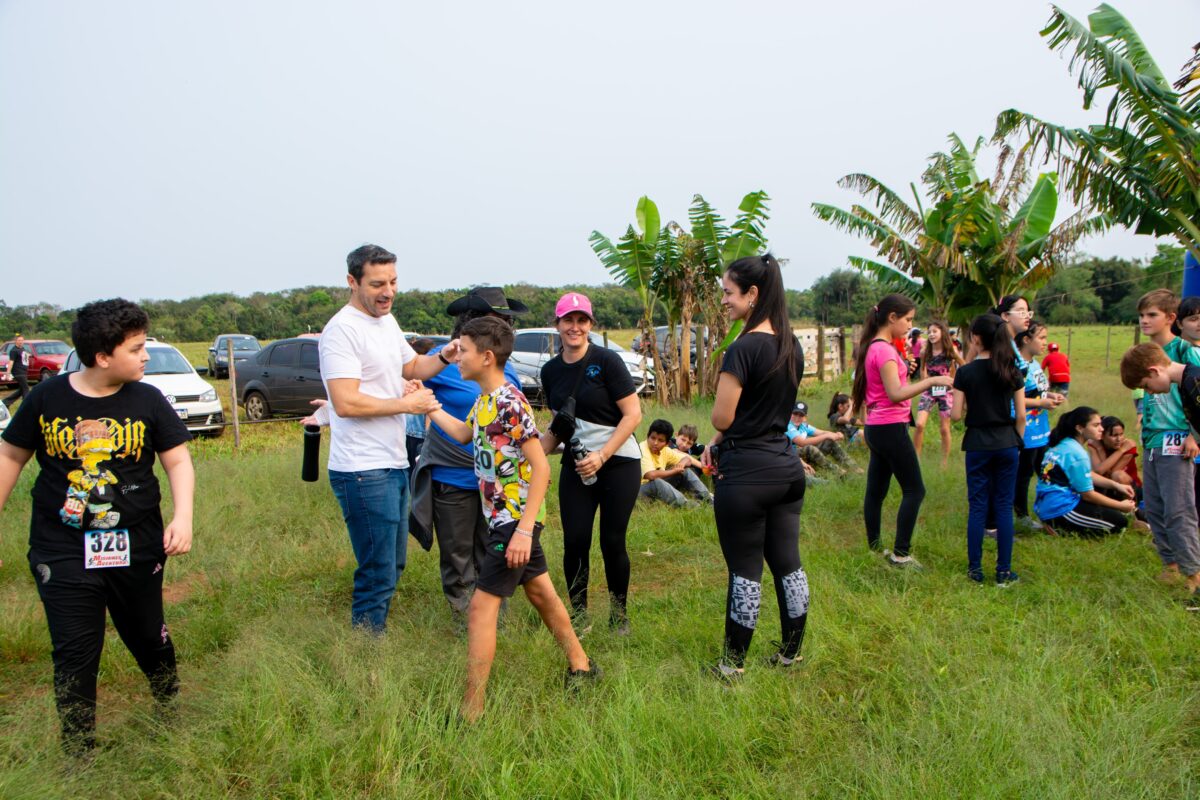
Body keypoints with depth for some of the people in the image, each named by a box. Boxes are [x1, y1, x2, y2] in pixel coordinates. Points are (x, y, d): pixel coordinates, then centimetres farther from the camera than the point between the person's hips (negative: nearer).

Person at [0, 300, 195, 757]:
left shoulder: (147, 401, -5)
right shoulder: (47, 398, -6)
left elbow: (178, 461, -3)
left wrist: (183, 517, -18)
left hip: (137, 548, 1)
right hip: (62, 555, -1)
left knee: (148, 639, 17)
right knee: (74, 657, 3)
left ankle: (173, 716, 43)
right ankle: (78, 757, 18)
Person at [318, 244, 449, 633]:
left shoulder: (387, 321, 13)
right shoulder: (342, 330, -16)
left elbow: (412, 366, 28)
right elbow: (346, 403, -23)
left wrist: (443, 357, 7)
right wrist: (406, 403, -15)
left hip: (394, 465, 10)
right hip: (363, 472, -10)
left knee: (393, 565, 19)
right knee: (378, 575, -5)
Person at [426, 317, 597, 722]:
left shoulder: (510, 404, -22)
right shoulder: (484, 400, 6)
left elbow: (541, 467, -23)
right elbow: (463, 433, 26)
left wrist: (524, 530, -26)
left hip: (515, 520, -10)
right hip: (506, 518, 10)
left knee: (482, 606, -8)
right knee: (539, 590, 20)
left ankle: (472, 711, -3)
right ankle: (580, 664, 35)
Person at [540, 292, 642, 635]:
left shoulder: (607, 361, -11)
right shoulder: (551, 371, 6)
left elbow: (633, 414, -13)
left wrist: (602, 456, -19)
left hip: (619, 462, -4)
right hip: (576, 465, 4)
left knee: (612, 542, -1)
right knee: (574, 542, -1)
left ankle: (619, 613, 20)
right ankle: (579, 615, 17)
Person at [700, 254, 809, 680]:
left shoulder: (744, 349, -19)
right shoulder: (792, 347, 7)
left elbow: (721, 418, -16)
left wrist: (718, 442, 7)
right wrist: (719, 442, 7)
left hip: (747, 473, -8)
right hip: (787, 466, 8)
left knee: (745, 569, 3)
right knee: (788, 563, 14)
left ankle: (734, 662, 15)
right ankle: (791, 653, 26)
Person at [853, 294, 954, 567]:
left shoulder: (873, 347, 13)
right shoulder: (884, 349, -17)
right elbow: (895, 393, -23)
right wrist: (931, 380, -22)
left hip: (876, 428, 10)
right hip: (891, 428, -10)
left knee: (876, 492, 11)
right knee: (914, 490, -4)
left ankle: (875, 550, 18)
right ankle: (900, 554, -2)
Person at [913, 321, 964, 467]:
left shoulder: (951, 351, -6)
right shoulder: (925, 352, -2)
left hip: (945, 391, -1)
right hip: (929, 391, 1)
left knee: (944, 429, 4)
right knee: (919, 424, -15)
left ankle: (945, 463, 15)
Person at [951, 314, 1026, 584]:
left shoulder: (965, 372, -9)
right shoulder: (1012, 372, -1)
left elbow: (956, 414, -8)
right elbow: (1021, 415, 1)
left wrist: (958, 393, 10)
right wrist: (1017, 442, 14)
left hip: (978, 445, -2)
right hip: (1007, 444, 2)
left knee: (978, 506, 6)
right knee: (1004, 506, 7)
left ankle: (975, 569, 9)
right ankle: (1004, 571, 10)